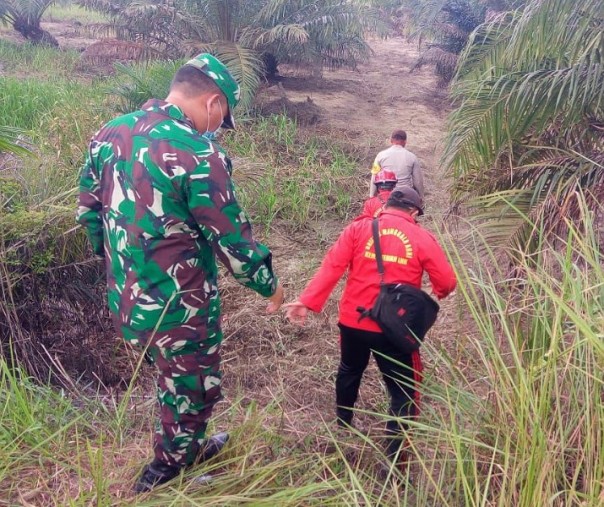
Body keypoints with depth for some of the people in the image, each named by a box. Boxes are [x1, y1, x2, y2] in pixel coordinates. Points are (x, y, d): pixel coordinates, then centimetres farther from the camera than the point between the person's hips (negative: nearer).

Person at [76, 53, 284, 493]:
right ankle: (169, 465, 38)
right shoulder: (198, 155, -22)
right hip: (178, 307, -7)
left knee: (175, 378, 30)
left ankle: (188, 449, 50)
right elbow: (233, 240, -16)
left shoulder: (109, 134, 1)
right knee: (193, 389, 18)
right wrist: (269, 285, 1)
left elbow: (89, 211, 11)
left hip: (124, 300, 8)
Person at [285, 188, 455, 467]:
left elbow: (332, 266, -10)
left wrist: (307, 301, -12)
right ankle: (394, 455, 8)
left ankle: (342, 424, 50)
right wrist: (438, 293, 20)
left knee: (349, 372, 29)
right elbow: (447, 282, -2)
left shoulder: (359, 228, -2)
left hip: (353, 320, 3)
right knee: (404, 391, 11)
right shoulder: (422, 238, -4)